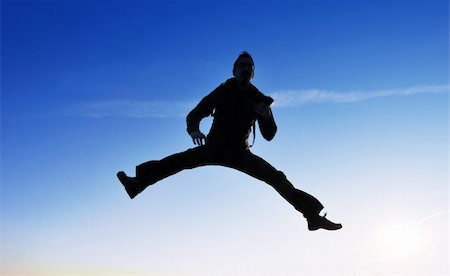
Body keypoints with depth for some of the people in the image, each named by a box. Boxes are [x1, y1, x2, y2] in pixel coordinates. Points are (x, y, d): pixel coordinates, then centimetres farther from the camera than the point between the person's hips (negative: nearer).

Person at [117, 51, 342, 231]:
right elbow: (194, 114, -13)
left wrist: (267, 117, -25)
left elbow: (269, 136, -4)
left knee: (277, 179, -14)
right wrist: (193, 129, -36)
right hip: (214, 147, 0)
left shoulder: (259, 99, -3)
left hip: (240, 153, 0)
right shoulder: (223, 91, -7)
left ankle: (313, 214, -8)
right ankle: (137, 183, -19)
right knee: (177, 161, -20)